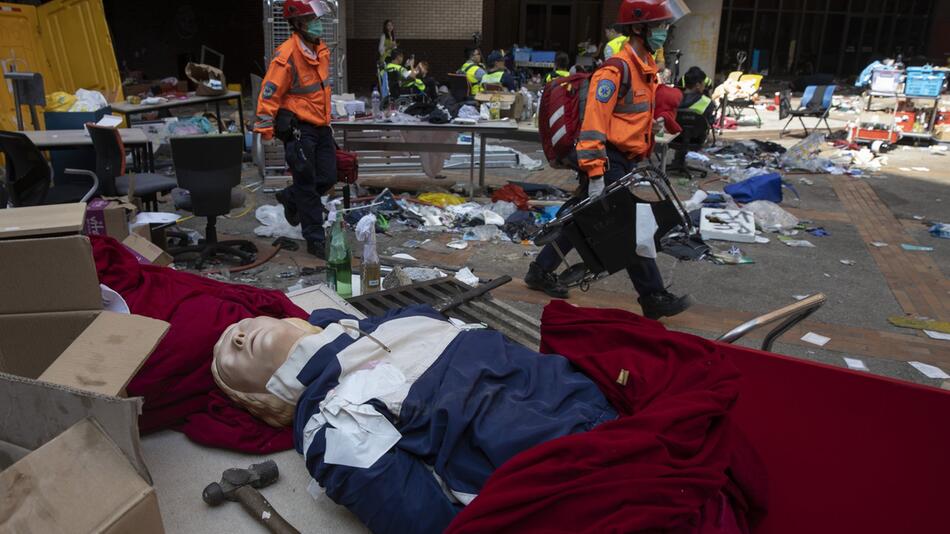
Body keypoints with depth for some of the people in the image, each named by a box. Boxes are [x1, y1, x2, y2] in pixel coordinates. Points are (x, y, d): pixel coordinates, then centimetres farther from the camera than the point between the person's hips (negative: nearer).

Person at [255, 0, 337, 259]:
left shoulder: (321, 49, 8)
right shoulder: (288, 54, -19)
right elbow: (269, 92, -17)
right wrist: (265, 128, -17)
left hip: (321, 126, 8)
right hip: (297, 128, -8)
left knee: (327, 178, 10)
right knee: (307, 184, 0)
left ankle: (290, 199, 39)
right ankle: (316, 241, 10)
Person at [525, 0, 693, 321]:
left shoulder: (645, 67, 14)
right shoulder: (616, 70, -18)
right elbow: (594, 124, -23)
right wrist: (595, 174, -26)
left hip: (624, 162, 10)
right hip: (608, 162, -10)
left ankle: (541, 272, 29)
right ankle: (654, 299, 6)